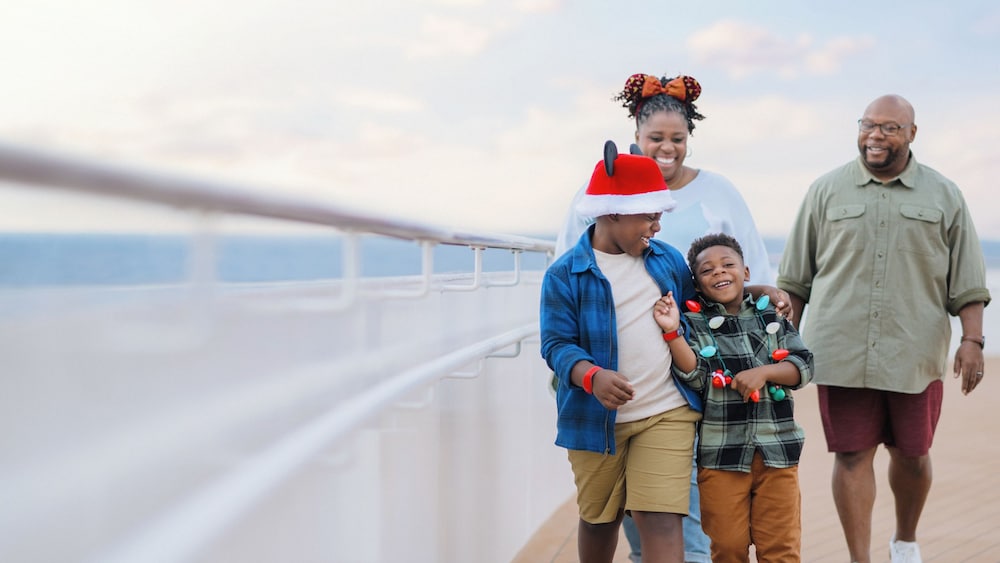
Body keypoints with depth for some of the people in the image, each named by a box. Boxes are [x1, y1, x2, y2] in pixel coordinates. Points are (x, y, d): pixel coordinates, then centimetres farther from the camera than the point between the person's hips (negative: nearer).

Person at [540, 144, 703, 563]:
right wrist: (592, 378, -31)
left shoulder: (668, 259, 8)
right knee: (598, 520, 15)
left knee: (661, 518, -11)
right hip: (596, 418, -1)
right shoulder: (565, 274, -6)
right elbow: (557, 343, -11)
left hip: (666, 414, 2)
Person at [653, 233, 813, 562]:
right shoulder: (693, 322, 1)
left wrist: (764, 372, -12)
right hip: (721, 452, -2)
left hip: (777, 448, 2)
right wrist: (672, 332, -22)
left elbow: (803, 367, 5)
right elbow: (695, 377, -11)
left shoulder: (771, 315, 8)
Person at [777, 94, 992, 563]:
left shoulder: (944, 196, 7)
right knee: (852, 456, -1)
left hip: (915, 353, 1)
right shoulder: (826, 190, 7)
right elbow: (795, 279, 10)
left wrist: (972, 338, -2)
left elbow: (966, 281, 7)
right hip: (841, 353, -1)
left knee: (912, 454, 11)